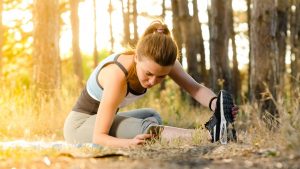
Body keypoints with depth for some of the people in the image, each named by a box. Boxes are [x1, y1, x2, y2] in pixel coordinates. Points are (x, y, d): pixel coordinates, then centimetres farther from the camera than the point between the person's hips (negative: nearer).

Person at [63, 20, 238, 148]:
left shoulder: (161, 62, -18)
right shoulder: (117, 75, -35)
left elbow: (195, 88, -25)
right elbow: (98, 137, -36)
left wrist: (216, 104, -47)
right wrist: (131, 142, -55)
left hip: (101, 119, 9)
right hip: (80, 125, -9)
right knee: (144, 128, -32)